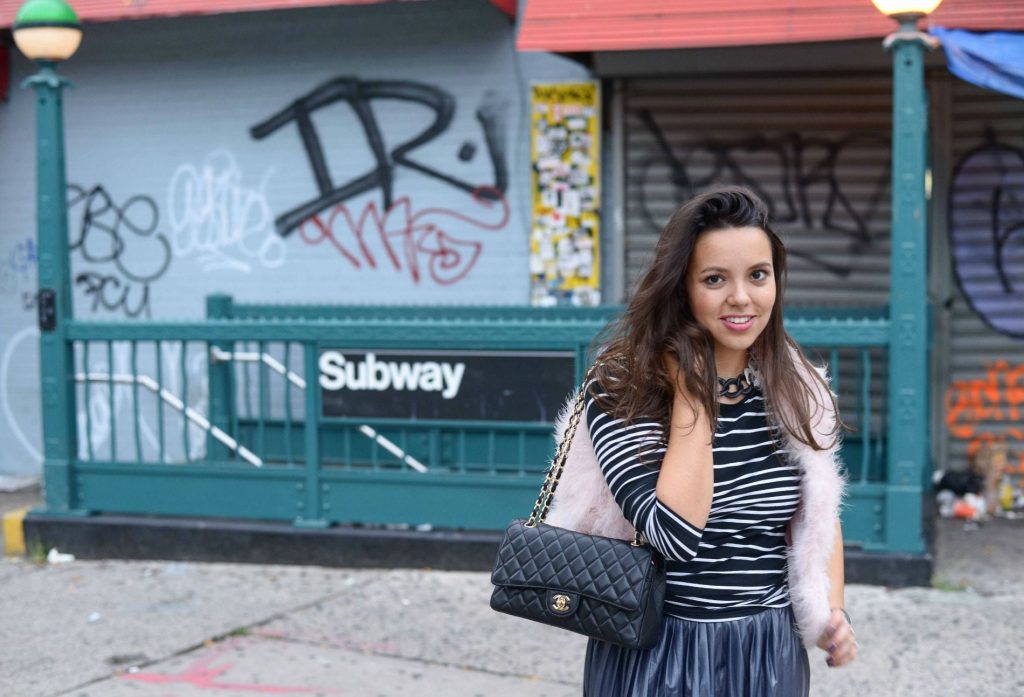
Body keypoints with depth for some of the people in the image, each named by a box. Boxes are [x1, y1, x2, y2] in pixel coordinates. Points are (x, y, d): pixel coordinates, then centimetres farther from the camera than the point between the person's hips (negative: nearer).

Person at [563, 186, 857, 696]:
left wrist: (832, 612, -3)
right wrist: (690, 395, -21)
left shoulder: (798, 390, -1)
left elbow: (819, 514, 12)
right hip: (657, 656, -3)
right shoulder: (622, 390, -14)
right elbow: (675, 533, -24)